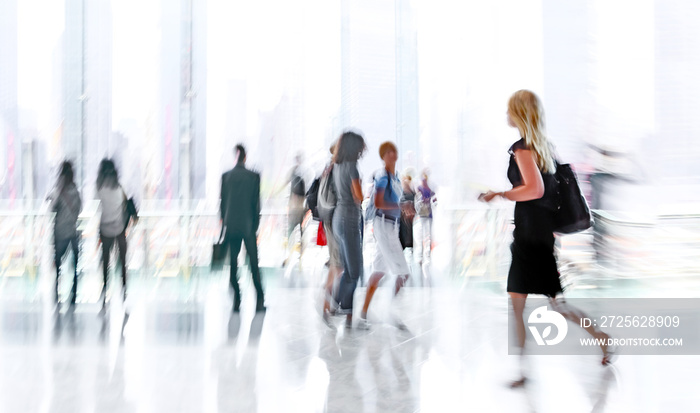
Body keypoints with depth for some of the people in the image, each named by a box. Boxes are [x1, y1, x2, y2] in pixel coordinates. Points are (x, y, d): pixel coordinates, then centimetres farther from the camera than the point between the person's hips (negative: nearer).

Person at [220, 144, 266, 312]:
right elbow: (256, 203, -4)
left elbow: (222, 202, 5)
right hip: (248, 226, -1)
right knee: (253, 263, 5)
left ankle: (236, 301, 3)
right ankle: (260, 300, 7)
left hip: (231, 226, 2)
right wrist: (255, 227, 3)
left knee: (233, 263, 5)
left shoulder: (225, 176, 0)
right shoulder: (253, 176, -6)